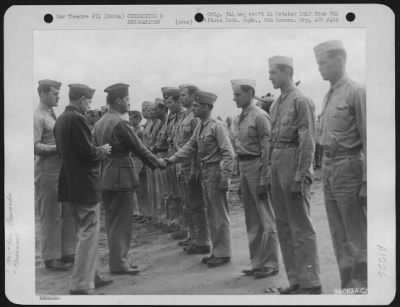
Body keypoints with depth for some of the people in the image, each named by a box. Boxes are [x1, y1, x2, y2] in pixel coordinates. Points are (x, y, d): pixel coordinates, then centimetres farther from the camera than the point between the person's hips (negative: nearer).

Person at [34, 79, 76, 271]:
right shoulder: (38, 117, -11)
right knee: (50, 216, 1)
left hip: (63, 171, 8)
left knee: (67, 213, 11)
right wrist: (59, 147, -19)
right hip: (47, 173, -8)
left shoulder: (52, 116, 15)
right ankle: (50, 257, 11)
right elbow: (35, 147, -17)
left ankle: (66, 252, 22)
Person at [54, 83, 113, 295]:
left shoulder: (60, 120, 10)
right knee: (89, 233, -2)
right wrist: (102, 151, -1)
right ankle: (81, 285, 1)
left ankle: (90, 276, 30)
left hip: (70, 183, 10)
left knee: (84, 232, 20)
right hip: (84, 184, -10)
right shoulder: (77, 119, -17)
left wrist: (97, 151, 14)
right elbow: (88, 152, -21)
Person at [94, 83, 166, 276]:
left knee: (112, 221, 14)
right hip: (121, 177, -9)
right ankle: (119, 263, 4)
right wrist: (158, 162, 1)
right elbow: (138, 148, -12)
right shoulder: (120, 123, -17)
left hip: (105, 177, 9)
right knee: (122, 222, -1)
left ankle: (116, 259, 22)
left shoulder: (99, 123, 9)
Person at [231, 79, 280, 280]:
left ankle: (270, 264, 9)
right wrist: (241, 179, 13)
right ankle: (257, 263, 23)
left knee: (265, 219, 0)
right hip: (243, 167, 8)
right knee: (252, 219, 13)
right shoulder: (242, 117, 12)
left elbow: (266, 150, -15)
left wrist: (263, 181, -18)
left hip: (256, 166, -8)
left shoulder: (259, 116, -11)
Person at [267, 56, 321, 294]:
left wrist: (300, 177, -19)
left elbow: (307, 143, -14)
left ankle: (310, 283, 5)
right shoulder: (276, 104, 15)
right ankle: (295, 279, 20)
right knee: (284, 226, 11)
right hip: (276, 163, 8)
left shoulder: (301, 101, -9)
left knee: (301, 227, -3)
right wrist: (271, 171, 14)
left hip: (294, 163, -8)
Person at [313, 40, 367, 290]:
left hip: (349, 168, -8)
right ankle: (347, 284, 22)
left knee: (357, 236, -1)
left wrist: (366, 181, -17)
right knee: (339, 236, 13)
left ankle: (361, 286, 8)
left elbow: (368, 139, -14)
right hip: (329, 169, 8)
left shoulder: (357, 92, -10)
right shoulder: (328, 96, 14)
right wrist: (325, 170, 12)